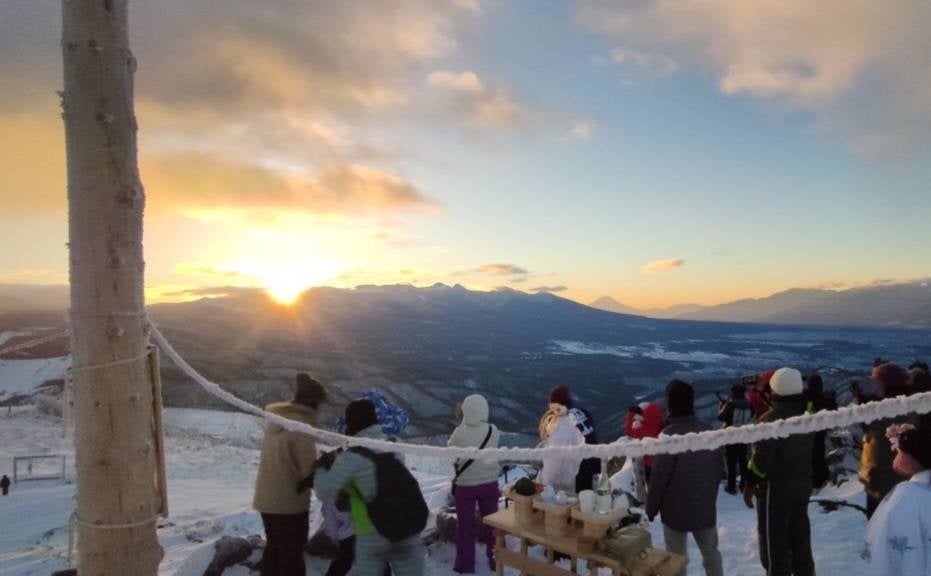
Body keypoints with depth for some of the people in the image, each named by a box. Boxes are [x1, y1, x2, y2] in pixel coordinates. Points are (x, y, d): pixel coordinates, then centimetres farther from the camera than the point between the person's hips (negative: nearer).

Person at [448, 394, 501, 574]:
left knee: (465, 525, 12)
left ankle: (465, 563, 20)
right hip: (489, 483, 2)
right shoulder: (494, 431, -12)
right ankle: (495, 559, 28)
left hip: (465, 484, -2)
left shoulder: (460, 432, -19)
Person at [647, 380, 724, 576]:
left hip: (676, 508, -5)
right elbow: (719, 469, 8)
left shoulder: (670, 434, -20)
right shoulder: (709, 431, -3)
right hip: (706, 505, 5)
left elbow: (659, 476, -17)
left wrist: (651, 507, -4)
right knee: (711, 551, 20)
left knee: (676, 557, 8)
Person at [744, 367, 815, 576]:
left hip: (775, 489, -8)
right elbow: (812, 452, 16)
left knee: (774, 541, 3)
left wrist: (749, 484, -12)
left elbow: (761, 458, -21)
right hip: (802, 486, 8)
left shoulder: (771, 419, -21)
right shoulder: (805, 416, 4)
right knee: (800, 538, 19)